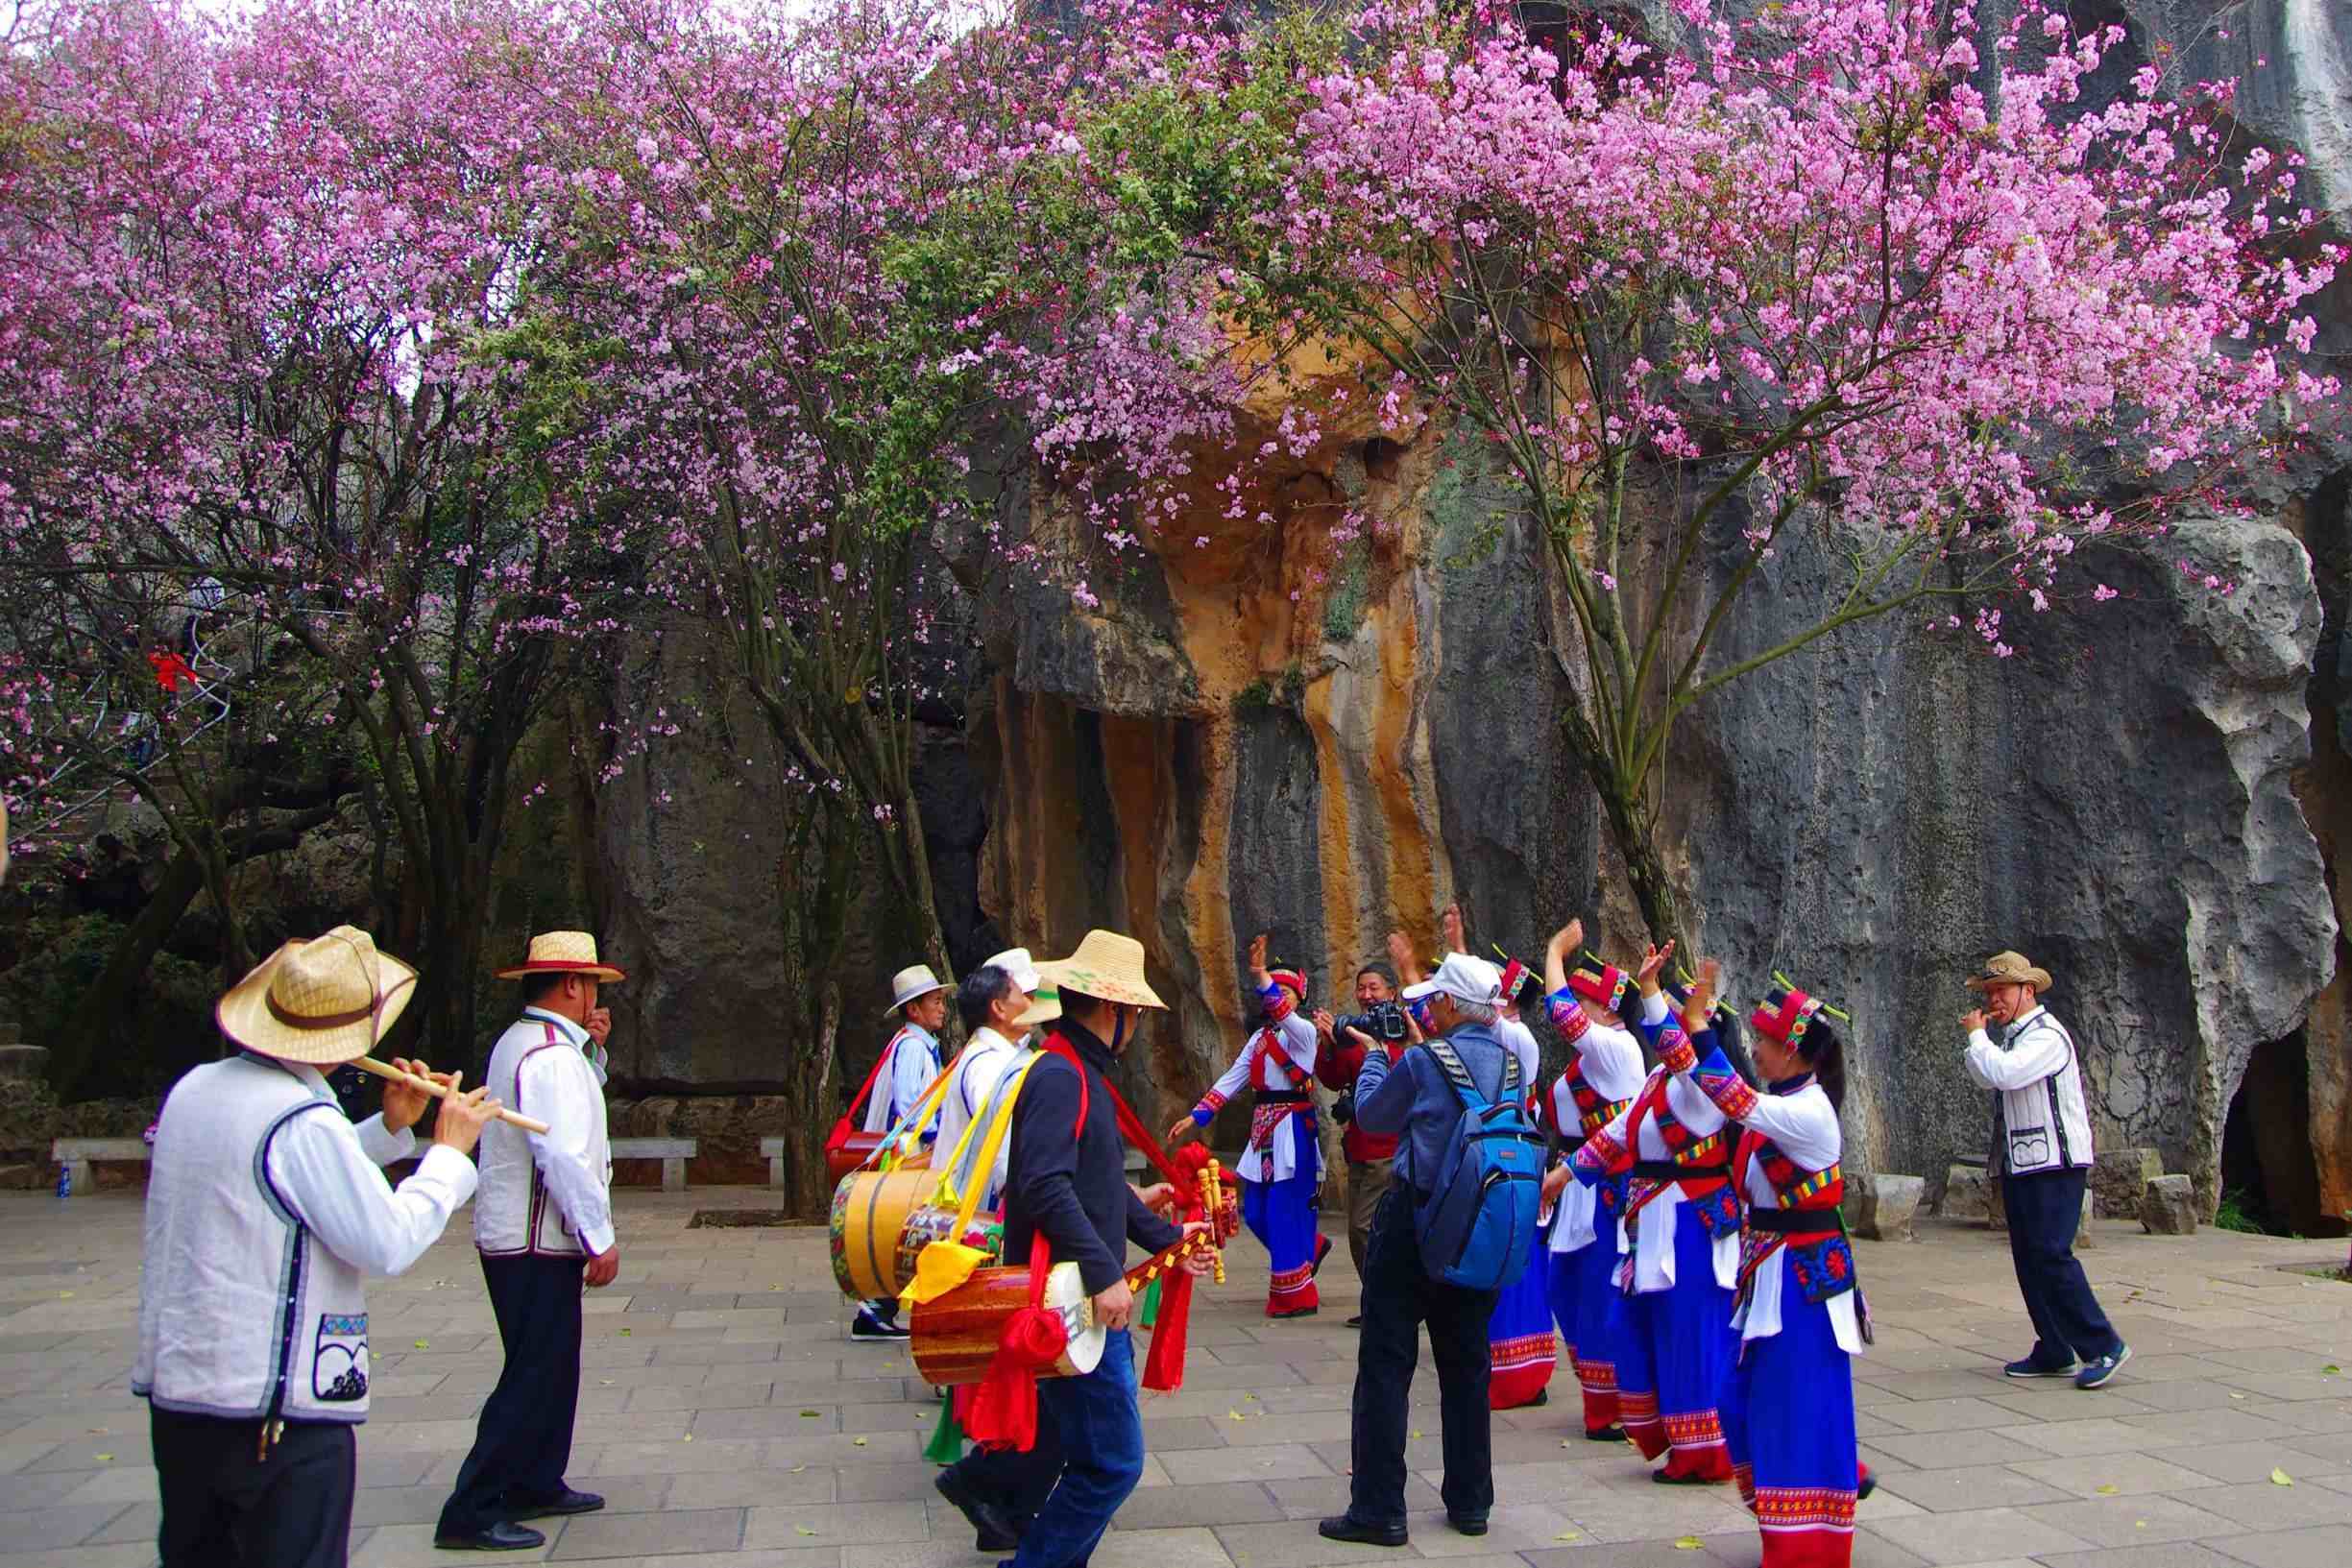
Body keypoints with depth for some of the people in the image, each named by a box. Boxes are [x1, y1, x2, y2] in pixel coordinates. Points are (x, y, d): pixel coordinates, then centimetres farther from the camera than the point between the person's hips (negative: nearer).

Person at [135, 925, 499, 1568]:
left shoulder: (193, 1090, 7)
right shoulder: (303, 1121, -21)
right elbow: (388, 1243, -20)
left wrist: (388, 1129, 14)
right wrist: (450, 1151, -8)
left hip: (175, 1391, 9)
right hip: (282, 1407, -9)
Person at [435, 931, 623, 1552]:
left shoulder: (519, 1042, 14)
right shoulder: (551, 1054, -19)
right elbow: (563, 1155, -24)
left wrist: (593, 1051, 13)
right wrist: (600, 1238, -20)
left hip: (516, 1238, 10)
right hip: (538, 1243, -10)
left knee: (553, 1367, 18)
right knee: (533, 1376, -6)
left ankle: (536, 1485, 29)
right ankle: (470, 1513, -2)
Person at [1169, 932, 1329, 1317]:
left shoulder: (1303, 1031, -5)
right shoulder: (1260, 1038, 15)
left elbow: (1284, 1014, -28)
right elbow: (1231, 1080, 11)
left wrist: (1261, 976, -44)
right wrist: (1196, 1116, 2)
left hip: (1293, 1130, -7)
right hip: (1263, 1130, 7)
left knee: (1285, 1208, -7)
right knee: (1256, 1212, 8)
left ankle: (1294, 1295, 4)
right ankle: (1310, 1247, 34)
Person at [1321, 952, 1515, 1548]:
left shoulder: (1422, 1062, -16)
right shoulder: (1509, 1063, 0)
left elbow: (1371, 1113, -1)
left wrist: (1373, 1055, 16)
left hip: (1414, 1225, -6)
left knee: (1386, 1367, 2)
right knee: (1466, 1366, 15)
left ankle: (1378, 1511, 5)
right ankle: (1470, 1504, 22)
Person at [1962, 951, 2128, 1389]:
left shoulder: (2046, 1035, -14)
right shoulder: (2014, 1037, 15)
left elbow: (2002, 1073, -28)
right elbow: (1987, 1078, 24)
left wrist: (1976, 1033, -13)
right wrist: (1977, 1038, 9)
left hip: (2055, 1164, -9)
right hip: (2022, 1165, 9)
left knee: (2051, 1254, -13)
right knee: (2028, 1259, 8)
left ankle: (2103, 1347, -5)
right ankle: (2053, 1354, 13)